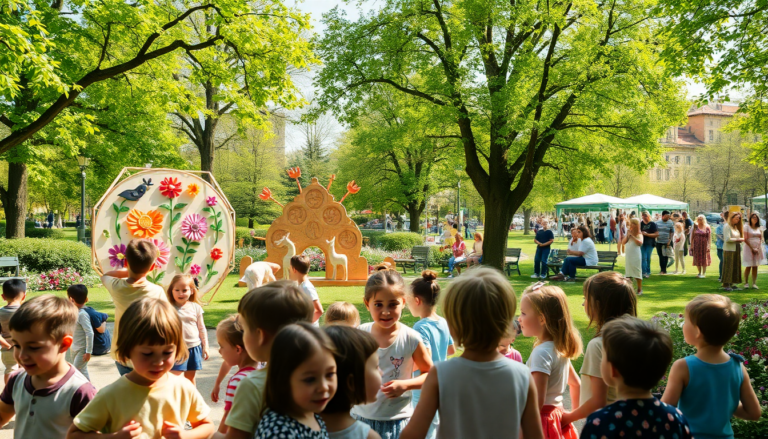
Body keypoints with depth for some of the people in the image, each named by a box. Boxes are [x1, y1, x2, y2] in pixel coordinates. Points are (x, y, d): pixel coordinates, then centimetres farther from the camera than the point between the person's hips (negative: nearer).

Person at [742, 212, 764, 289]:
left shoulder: (759, 228, 12)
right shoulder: (747, 227, -2)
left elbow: (761, 239, 12)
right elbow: (745, 239, -8)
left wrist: (758, 248, -3)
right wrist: (752, 248, -12)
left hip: (757, 249, 4)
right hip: (749, 248, -4)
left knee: (755, 266, 3)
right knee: (748, 267, -5)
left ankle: (754, 283, 5)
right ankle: (746, 283, 3)